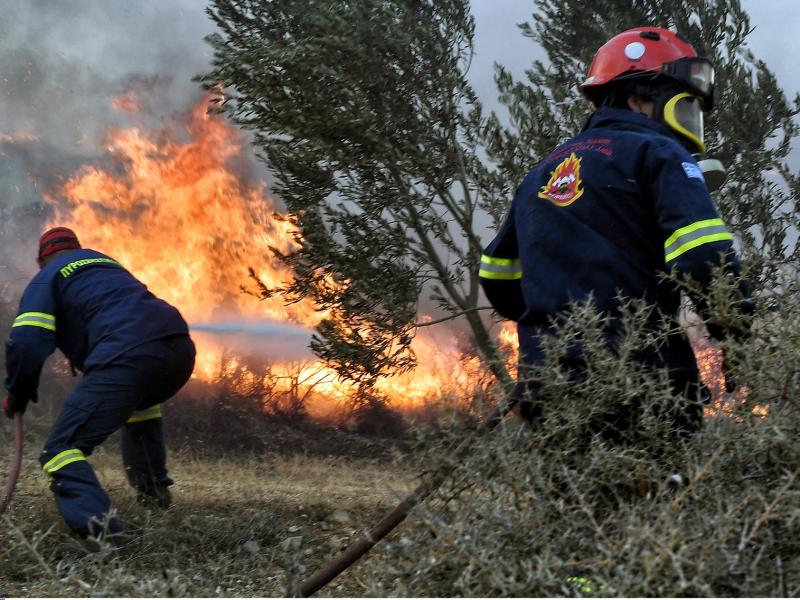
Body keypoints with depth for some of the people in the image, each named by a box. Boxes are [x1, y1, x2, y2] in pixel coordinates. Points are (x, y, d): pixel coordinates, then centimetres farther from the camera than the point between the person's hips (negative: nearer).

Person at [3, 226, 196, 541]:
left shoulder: (47, 279, 15)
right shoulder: (108, 263, 36)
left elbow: (26, 344, 2)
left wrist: (16, 396, 17)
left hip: (127, 357, -7)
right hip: (180, 348, 7)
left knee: (62, 449, -6)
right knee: (141, 400, 42)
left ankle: (97, 526, -31)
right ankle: (153, 489, 41)